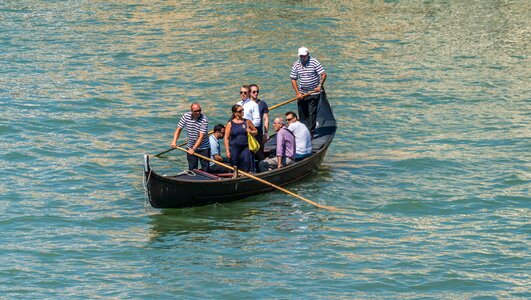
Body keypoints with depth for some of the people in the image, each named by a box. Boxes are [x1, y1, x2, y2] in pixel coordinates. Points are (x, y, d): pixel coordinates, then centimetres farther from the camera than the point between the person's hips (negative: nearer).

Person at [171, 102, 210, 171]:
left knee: (205, 169, 2)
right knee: (192, 169, 6)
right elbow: (179, 129, 0)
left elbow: (201, 137, -23)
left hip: (203, 148, -3)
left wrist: (193, 149, -28)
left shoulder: (204, 120, -20)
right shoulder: (186, 116, -8)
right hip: (190, 147, 3)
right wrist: (174, 141, -14)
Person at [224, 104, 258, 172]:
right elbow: (226, 138, 0)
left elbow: (256, 131, 18)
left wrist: (251, 132, -6)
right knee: (235, 167, 3)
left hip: (246, 147, 1)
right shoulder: (230, 124, 1)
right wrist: (227, 151, -5)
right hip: (234, 148, -1)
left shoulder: (247, 122, 7)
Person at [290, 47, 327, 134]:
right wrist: (297, 93, -4)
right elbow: (293, 79, 5)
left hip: (314, 94, -4)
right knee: (302, 114, 7)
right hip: (301, 94, 4)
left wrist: (320, 85, -24)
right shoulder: (296, 65, 2)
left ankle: (311, 133, -2)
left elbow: (323, 74, -11)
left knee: (312, 113, -5)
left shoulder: (314, 62, -9)